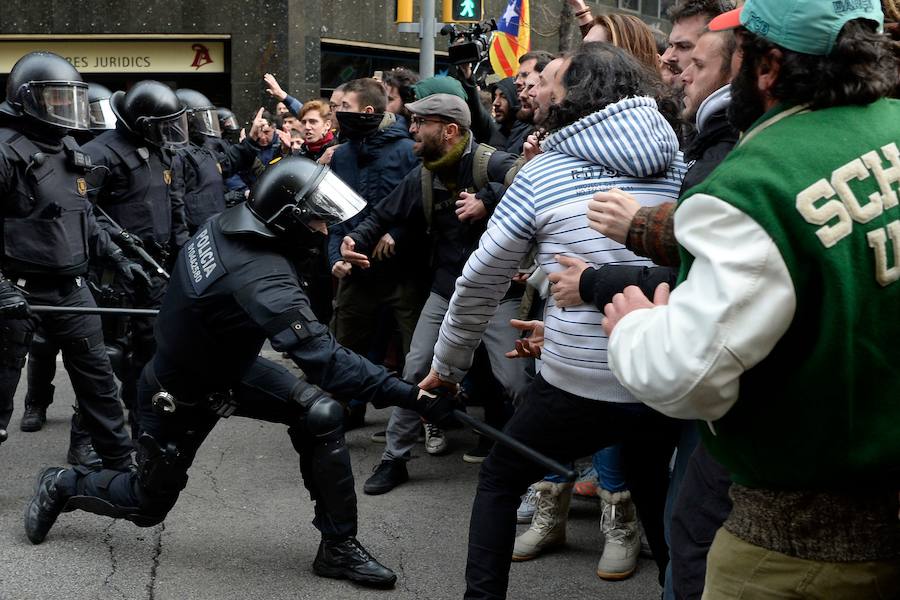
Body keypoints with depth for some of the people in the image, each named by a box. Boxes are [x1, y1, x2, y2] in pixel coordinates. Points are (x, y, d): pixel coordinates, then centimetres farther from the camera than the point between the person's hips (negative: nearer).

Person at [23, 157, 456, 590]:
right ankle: (62, 487, 42)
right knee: (147, 504, 15)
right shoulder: (262, 281, -41)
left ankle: (338, 547, 2)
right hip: (181, 399, -7)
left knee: (322, 416, -10)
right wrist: (412, 395, -45)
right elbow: (326, 362, -46)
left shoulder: (226, 224, -17)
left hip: (227, 364, 8)